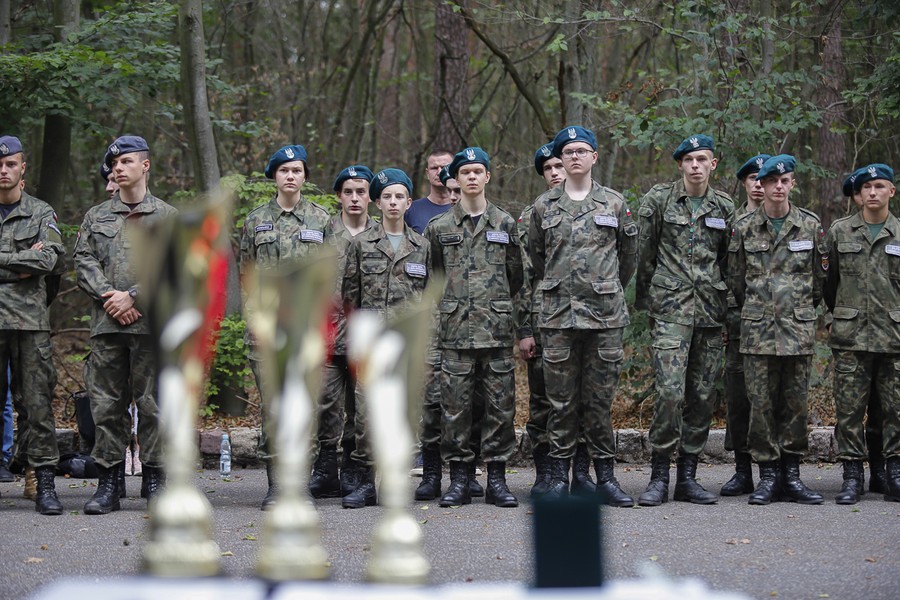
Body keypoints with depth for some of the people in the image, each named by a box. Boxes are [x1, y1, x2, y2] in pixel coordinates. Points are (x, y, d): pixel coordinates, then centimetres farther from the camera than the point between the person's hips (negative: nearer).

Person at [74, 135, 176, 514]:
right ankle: (107, 484, 7)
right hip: (106, 323, 3)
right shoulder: (96, 217, 17)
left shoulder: (168, 217, 8)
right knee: (106, 405, 2)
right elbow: (83, 262, 6)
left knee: (152, 404, -1)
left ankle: (154, 480, 7)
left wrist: (133, 297, -12)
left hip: (152, 323, -3)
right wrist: (109, 297, -9)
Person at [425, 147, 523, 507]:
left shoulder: (505, 224, 9)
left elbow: (516, 275, 15)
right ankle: (458, 480, 6)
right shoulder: (439, 228, 8)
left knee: (499, 404, 0)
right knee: (456, 406, -1)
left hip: (497, 329, 0)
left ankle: (497, 480, 7)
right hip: (455, 331, 0)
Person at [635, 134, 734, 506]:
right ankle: (659, 478, -6)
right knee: (670, 392, -14)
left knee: (703, 396, 4)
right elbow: (644, 255, 4)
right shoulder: (658, 199, 1)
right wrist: (646, 303, 5)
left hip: (711, 310, 4)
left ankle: (687, 478, 12)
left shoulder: (724, 207, 11)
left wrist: (728, 307, 15)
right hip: (671, 308, -4)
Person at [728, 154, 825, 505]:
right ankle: (768, 474, 5)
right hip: (758, 329, -1)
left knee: (795, 403, 3)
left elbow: (820, 277, 12)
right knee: (762, 402, -1)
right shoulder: (745, 228, 4)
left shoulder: (811, 226, 5)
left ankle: (791, 475, 10)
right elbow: (736, 278, 12)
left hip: (799, 328, 1)